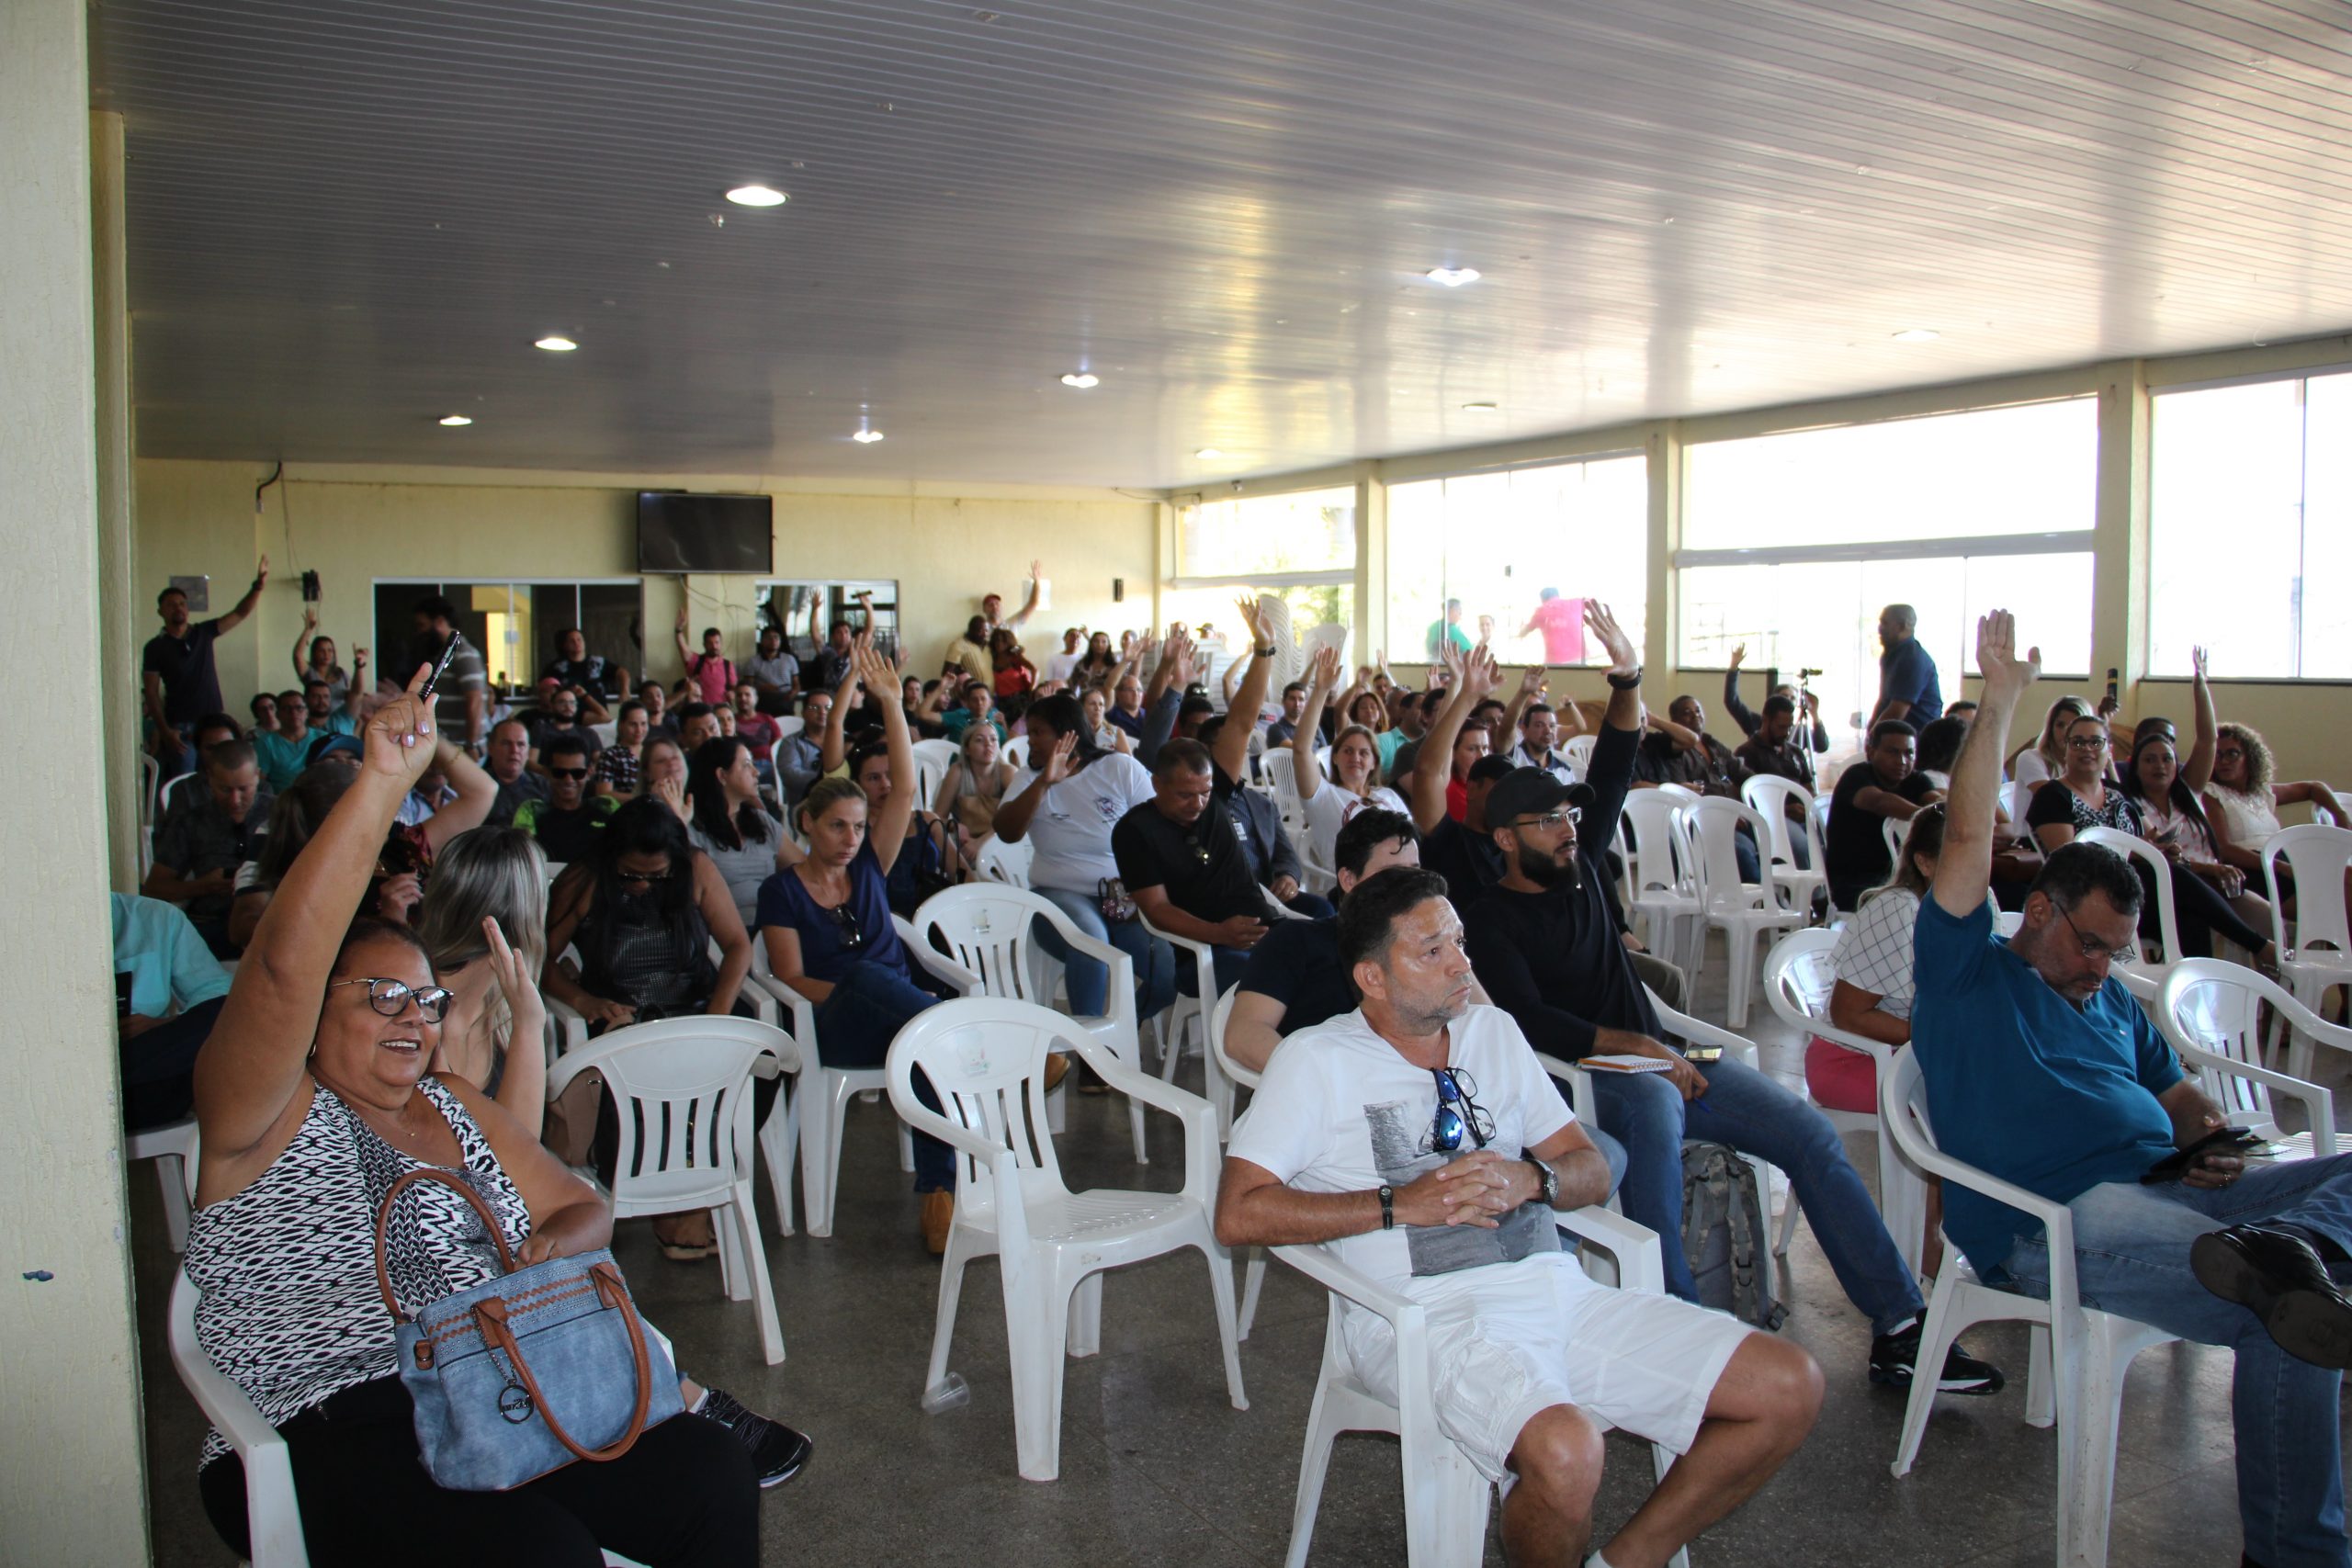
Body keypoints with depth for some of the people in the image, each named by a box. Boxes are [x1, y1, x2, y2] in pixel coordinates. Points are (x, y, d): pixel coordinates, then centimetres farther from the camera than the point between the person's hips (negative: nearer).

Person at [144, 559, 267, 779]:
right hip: (181, 728, -3)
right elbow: (151, 693, -3)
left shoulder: (203, 633, 8)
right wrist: (164, 730, -12)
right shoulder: (155, 647, -1)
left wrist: (258, 587, -16)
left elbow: (240, 614, 0)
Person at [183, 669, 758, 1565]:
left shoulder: (456, 1110, 20)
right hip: (328, 1438, -6)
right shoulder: (270, 1118, 0)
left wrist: (541, 1252, -2)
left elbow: (584, 1209, 23)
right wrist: (382, 782, -24)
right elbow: (286, 964, -19)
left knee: (713, 1477, -19)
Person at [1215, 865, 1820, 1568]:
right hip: (1430, 1313, -6)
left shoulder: (1493, 1030, 19)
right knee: (1564, 1451, -36)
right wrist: (1398, 1204, -12)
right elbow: (1238, 1214, -6)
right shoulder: (1316, 1061, 2)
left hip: (1558, 1290, 6)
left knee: (1789, 1387, -6)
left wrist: (1529, 1179, -5)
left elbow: (1592, 1172, 19)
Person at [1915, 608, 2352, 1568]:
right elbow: (1968, 839, -4)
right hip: (2048, 1223, -8)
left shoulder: (2112, 1002, 32)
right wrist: (1999, 704, -8)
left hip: (2166, 1193, 8)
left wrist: (2206, 1135, 6)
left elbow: (2175, 1092, 34)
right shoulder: (1966, 972, 8)